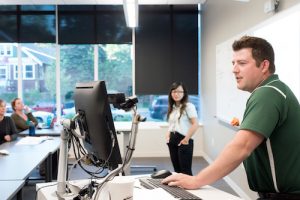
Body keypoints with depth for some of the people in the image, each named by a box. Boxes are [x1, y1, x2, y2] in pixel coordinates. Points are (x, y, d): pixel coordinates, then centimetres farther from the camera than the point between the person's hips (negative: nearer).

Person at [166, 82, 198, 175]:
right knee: (177, 169, 12)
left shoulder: (188, 106, -8)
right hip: (173, 141, 7)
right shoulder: (171, 108, 13)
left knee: (185, 170, -4)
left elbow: (195, 124, -15)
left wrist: (186, 139, -15)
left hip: (183, 141, -7)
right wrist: (168, 137, 6)